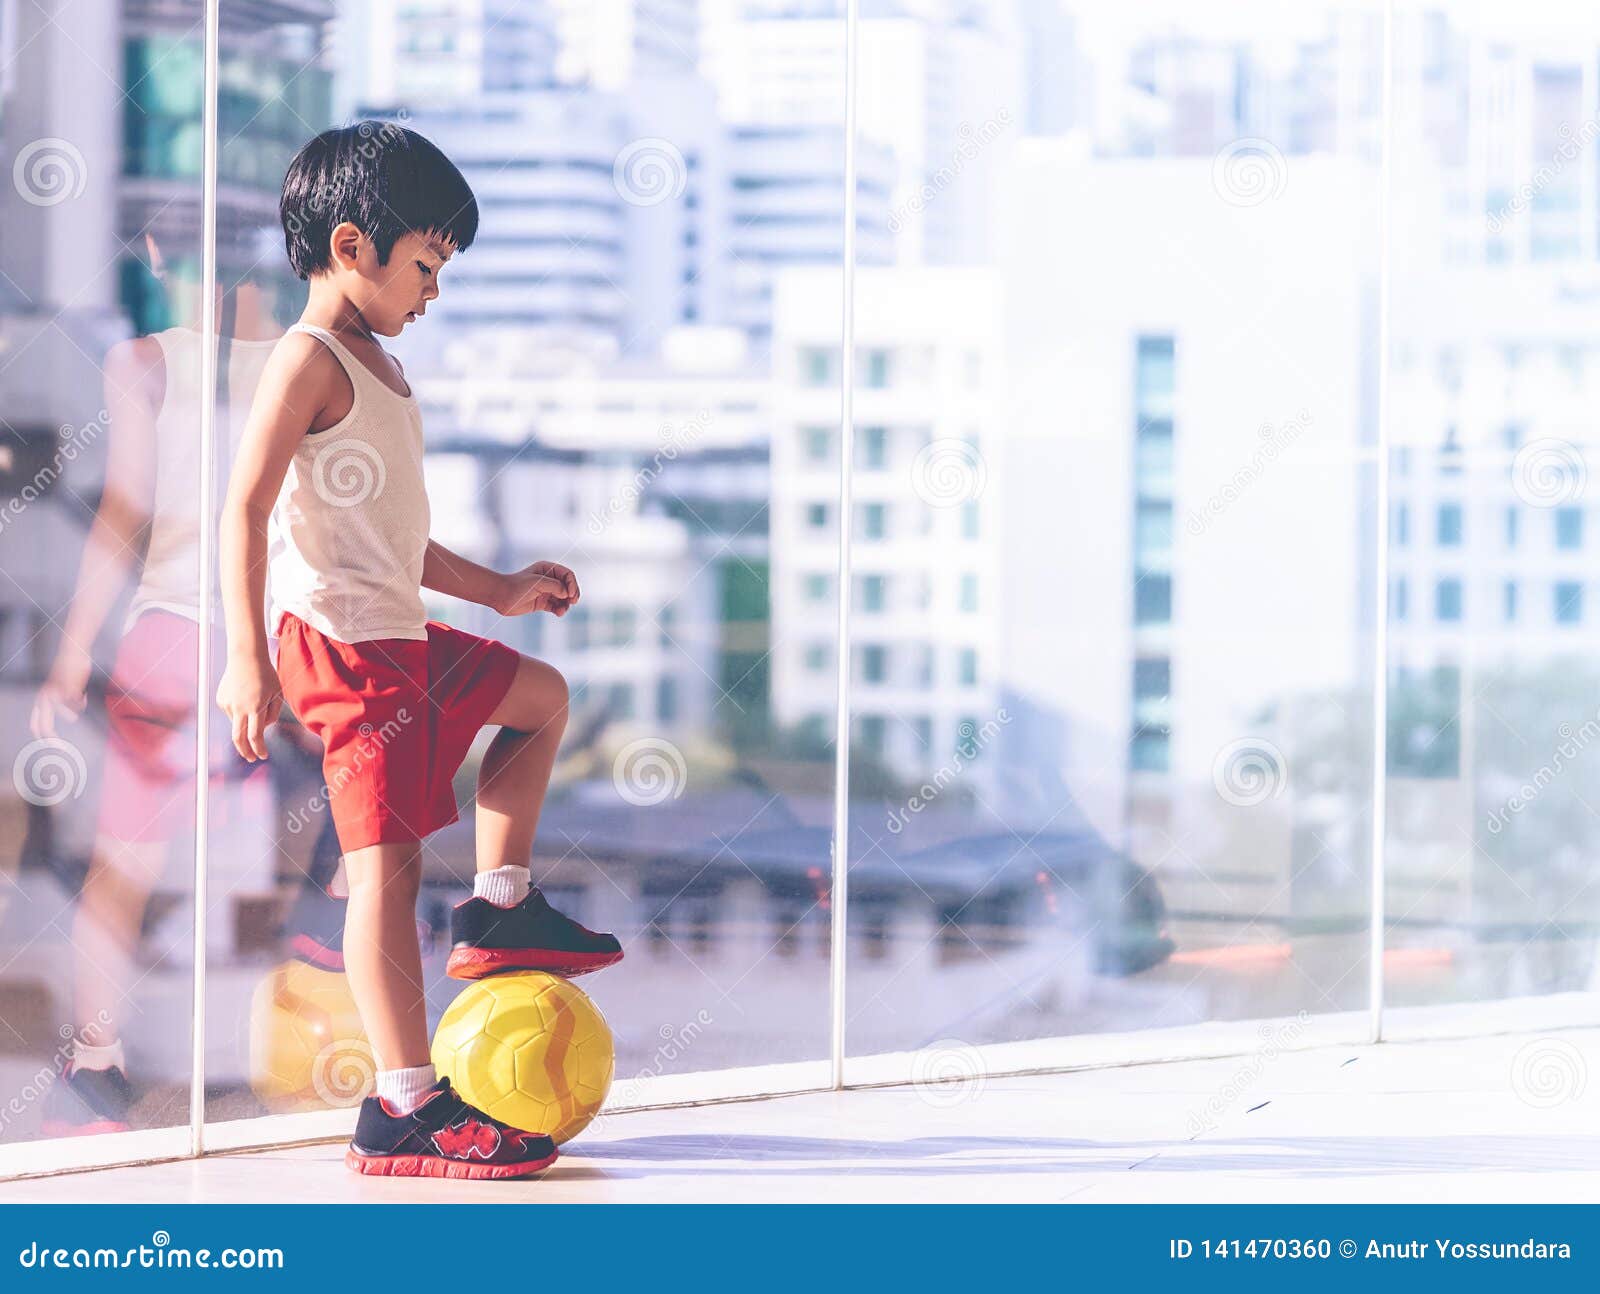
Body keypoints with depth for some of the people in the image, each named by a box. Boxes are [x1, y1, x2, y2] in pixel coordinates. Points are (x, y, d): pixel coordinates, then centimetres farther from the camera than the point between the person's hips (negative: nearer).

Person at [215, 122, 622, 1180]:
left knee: (541, 697, 27)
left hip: (402, 637, 10)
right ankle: (405, 1106, -13)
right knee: (386, 858, -12)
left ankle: (499, 909, 30)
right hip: (341, 644, -10)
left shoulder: (375, 368, 19)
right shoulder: (311, 360, -12)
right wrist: (248, 659, -25)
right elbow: (246, 510, -19)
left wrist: (496, 590, 32)